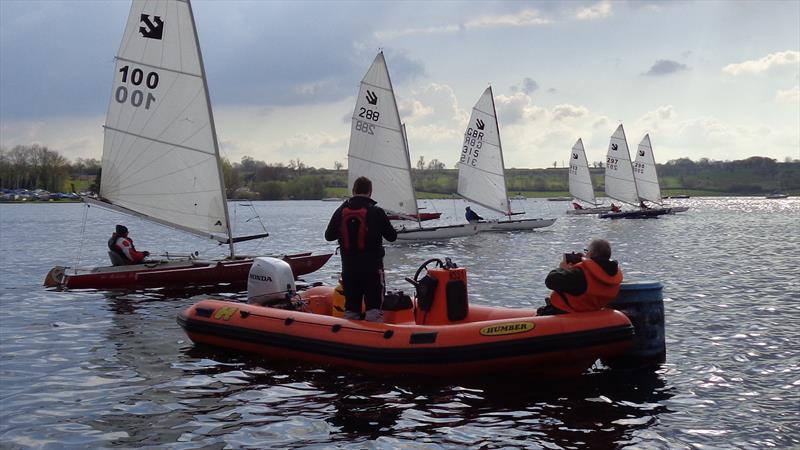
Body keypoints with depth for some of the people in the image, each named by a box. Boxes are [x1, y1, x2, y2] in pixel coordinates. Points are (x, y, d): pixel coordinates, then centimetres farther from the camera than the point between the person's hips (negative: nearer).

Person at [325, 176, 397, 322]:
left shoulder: (340, 211, 0)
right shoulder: (377, 212, -10)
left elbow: (329, 236, 9)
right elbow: (392, 236, -3)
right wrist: (385, 227, 17)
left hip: (348, 268, 4)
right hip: (372, 267, -4)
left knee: (351, 307, 12)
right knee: (374, 307, -1)